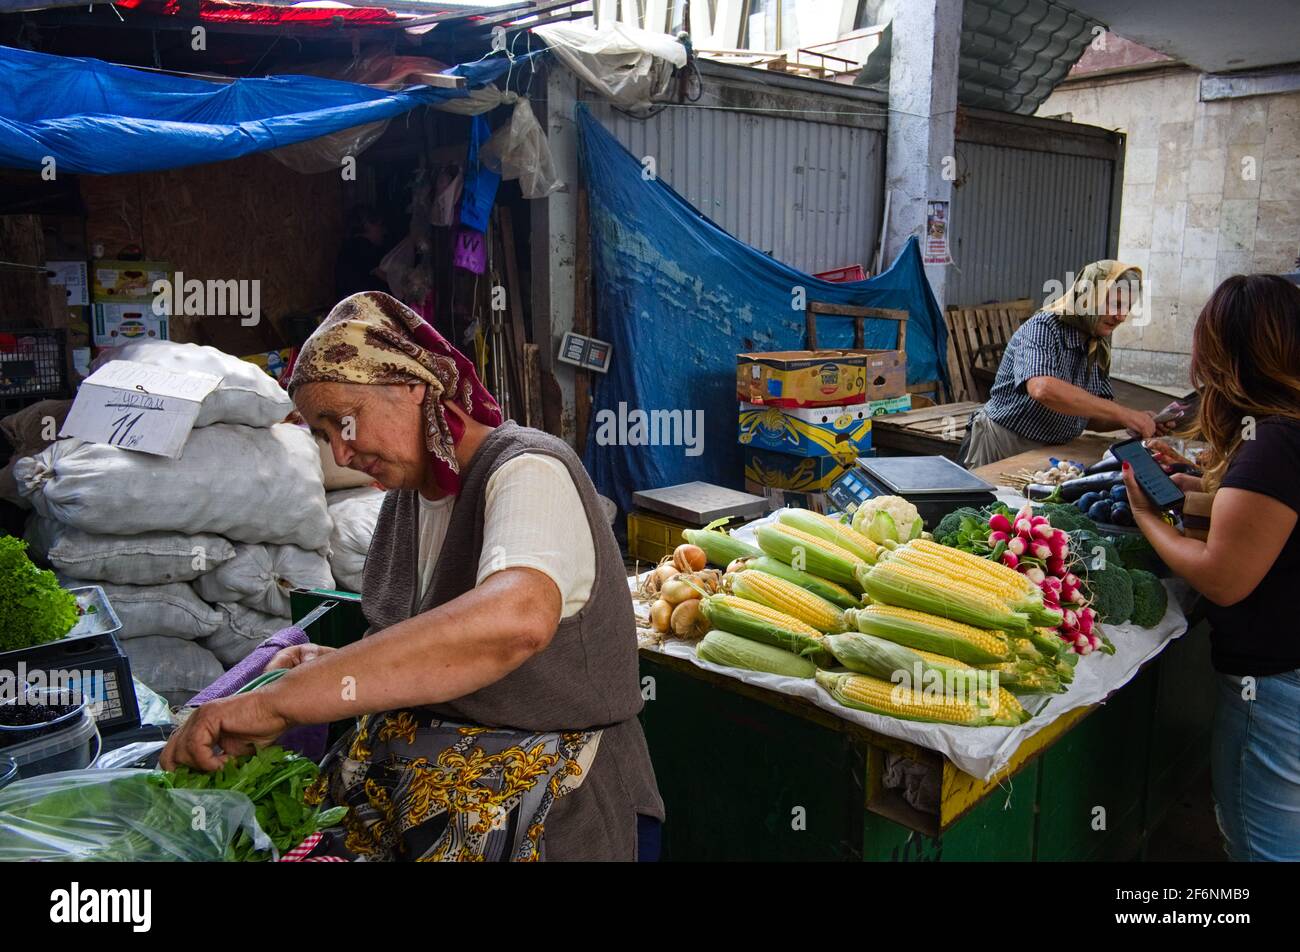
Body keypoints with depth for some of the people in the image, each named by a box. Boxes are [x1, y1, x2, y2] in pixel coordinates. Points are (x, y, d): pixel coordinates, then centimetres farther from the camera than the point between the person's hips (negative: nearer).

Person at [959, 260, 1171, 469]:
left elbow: (1093, 416, 10)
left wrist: (1136, 419, -10)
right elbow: (1043, 389, -34)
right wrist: (1121, 413, -30)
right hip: (1003, 449, -7)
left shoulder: (1097, 349, 7)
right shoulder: (1043, 328, -15)